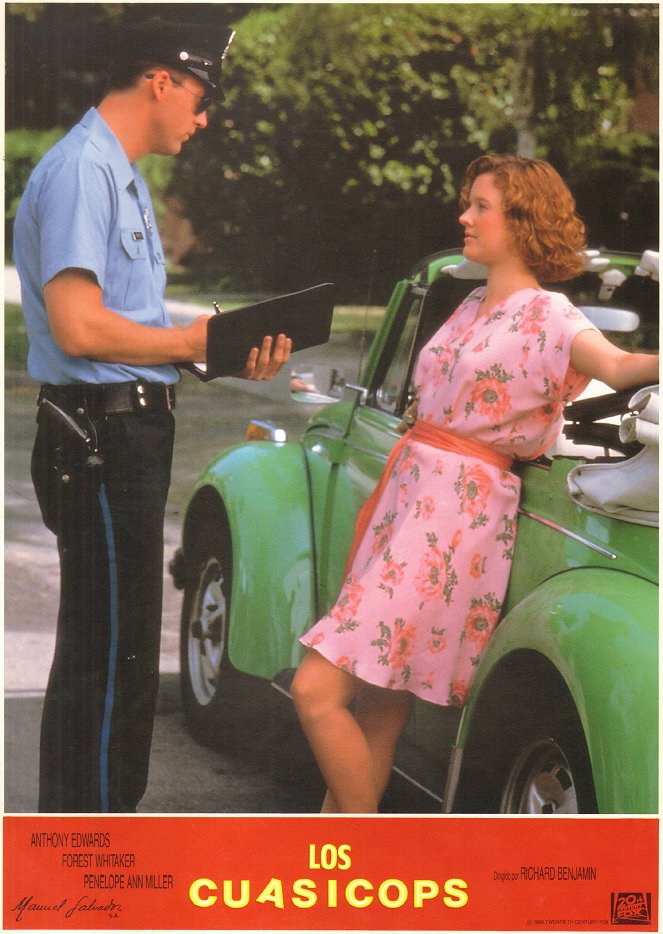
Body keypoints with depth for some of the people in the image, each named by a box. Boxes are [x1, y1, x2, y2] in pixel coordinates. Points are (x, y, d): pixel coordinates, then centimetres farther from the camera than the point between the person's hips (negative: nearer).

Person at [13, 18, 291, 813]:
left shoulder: (120, 175, 18)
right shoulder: (83, 169, -15)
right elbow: (79, 327, -24)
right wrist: (191, 342, -11)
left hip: (126, 434, 11)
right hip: (99, 438, -11)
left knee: (118, 645, 19)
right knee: (107, 652, -6)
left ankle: (109, 806, 31)